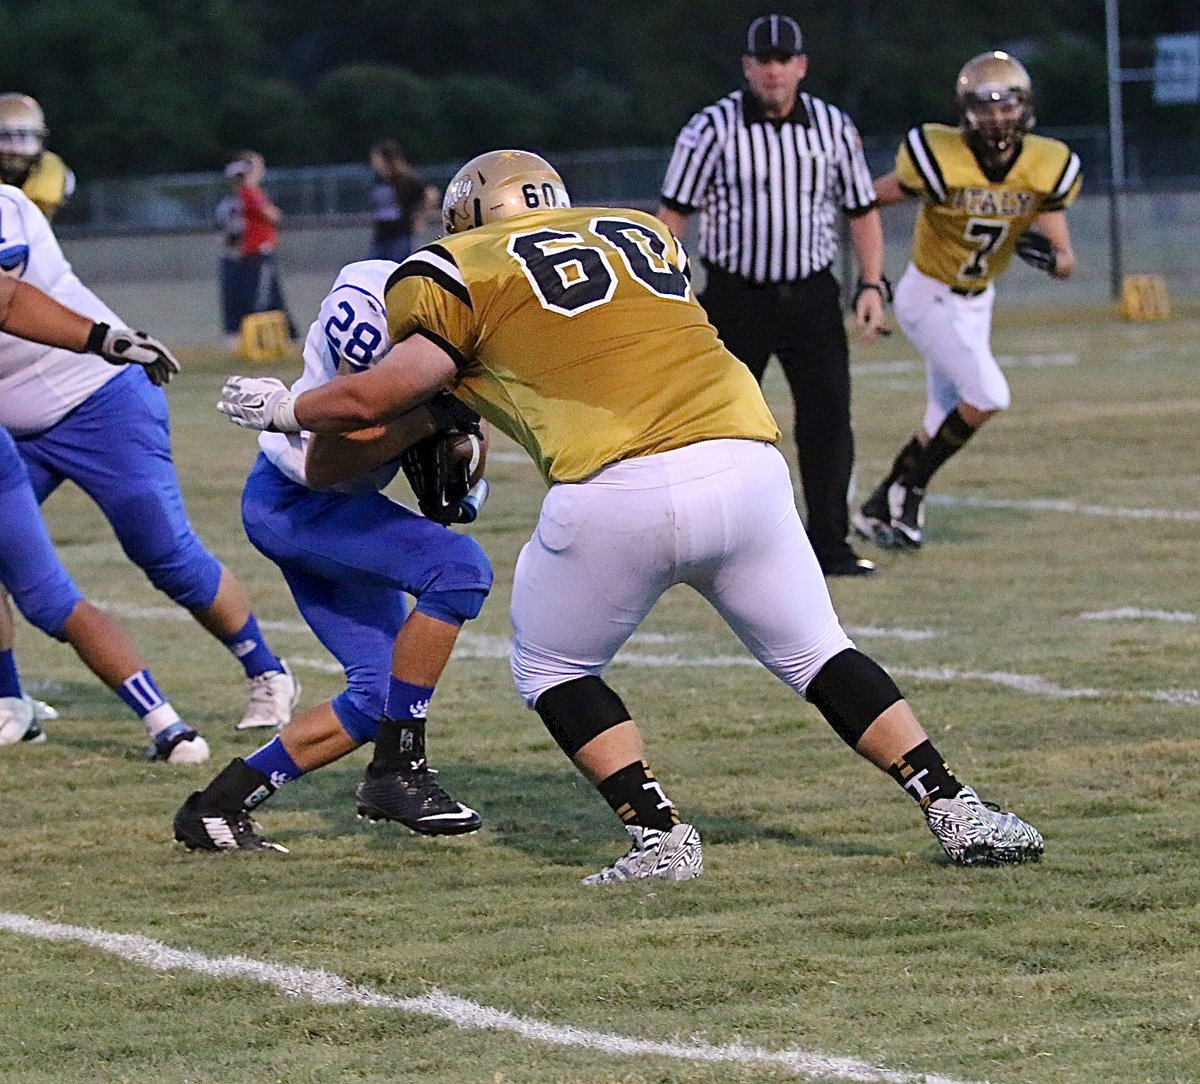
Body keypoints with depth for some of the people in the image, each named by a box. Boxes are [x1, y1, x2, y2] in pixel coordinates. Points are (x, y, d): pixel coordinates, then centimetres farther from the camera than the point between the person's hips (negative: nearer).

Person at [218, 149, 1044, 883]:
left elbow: (378, 398, 11)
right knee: (816, 654, 20)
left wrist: (281, 409, 28)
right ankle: (953, 809, 13)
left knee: (555, 672, 18)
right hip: (745, 465, 4)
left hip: (616, 492, -4)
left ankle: (660, 836, 5)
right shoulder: (644, 235, 28)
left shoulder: (463, 273, 13)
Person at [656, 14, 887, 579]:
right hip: (736, 297, -2)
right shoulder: (713, 128, -7)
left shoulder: (833, 127, 3)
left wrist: (871, 285, 2)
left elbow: (861, 210, 11)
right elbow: (673, 213, -5)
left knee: (828, 418, -3)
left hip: (812, 296, 2)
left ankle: (830, 544, 5)